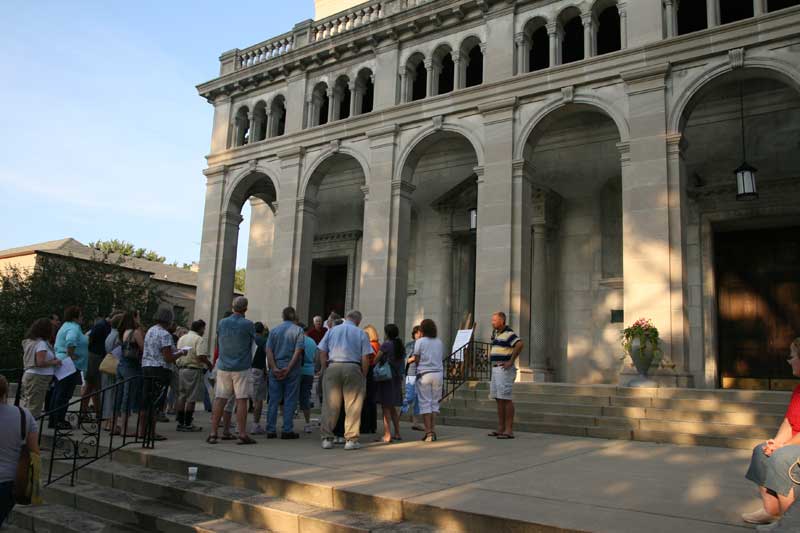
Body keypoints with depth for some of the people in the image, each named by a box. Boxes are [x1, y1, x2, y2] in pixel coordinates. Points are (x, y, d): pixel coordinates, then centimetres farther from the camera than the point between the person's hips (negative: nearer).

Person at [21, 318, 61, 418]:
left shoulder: (29, 341, 13)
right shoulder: (41, 343, -16)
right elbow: (40, 362, -25)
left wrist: (52, 360, 15)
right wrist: (54, 362, -10)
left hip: (28, 375, 10)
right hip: (38, 377, -10)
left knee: (25, 404, 15)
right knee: (34, 408, -5)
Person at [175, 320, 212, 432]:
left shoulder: (182, 338, 14)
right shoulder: (198, 339, -11)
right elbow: (201, 356, -20)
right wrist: (209, 364, -5)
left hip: (181, 369, 8)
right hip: (193, 370, -8)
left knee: (181, 397, 12)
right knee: (191, 398, -1)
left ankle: (180, 423, 16)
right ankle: (188, 424, 1)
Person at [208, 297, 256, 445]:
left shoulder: (222, 323, 3)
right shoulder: (248, 325, -7)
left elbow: (218, 343, 16)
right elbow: (253, 342, 8)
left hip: (223, 367, 3)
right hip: (241, 368, -3)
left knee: (219, 399, 6)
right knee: (241, 400, -1)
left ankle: (213, 434, 6)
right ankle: (242, 434, -1)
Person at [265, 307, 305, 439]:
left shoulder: (274, 330, 7)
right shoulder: (298, 330, -1)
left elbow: (269, 350, -1)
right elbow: (298, 351, -12)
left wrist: (274, 368, -7)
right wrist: (288, 368, -13)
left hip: (276, 370, 3)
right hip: (292, 370, -3)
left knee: (274, 400, 7)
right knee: (290, 400, 3)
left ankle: (271, 430, 9)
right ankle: (287, 430, 4)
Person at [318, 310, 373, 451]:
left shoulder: (332, 331, 13)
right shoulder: (361, 333, 6)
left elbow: (322, 353, 8)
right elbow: (365, 358, -1)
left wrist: (326, 370, 13)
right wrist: (363, 375, 8)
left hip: (333, 367, 2)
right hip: (353, 369, -2)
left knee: (330, 405, 6)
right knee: (353, 406, 3)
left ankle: (327, 438, 11)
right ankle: (351, 439, 4)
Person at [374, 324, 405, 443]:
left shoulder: (386, 344, -11)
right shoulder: (401, 346, 11)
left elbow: (376, 359, -11)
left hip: (386, 378, -7)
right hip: (397, 378, 7)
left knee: (385, 407, -4)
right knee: (392, 407, 17)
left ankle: (387, 435, -6)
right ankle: (397, 433, 19)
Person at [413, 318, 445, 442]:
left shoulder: (420, 341, -3)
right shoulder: (439, 342, 9)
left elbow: (416, 360, -4)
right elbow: (442, 358, 8)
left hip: (424, 374, -4)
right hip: (438, 373, 4)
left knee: (425, 403, 1)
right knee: (434, 402, 11)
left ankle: (428, 432, -2)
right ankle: (433, 430, 7)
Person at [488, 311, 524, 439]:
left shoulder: (508, 333, -13)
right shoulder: (497, 334, 17)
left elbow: (520, 344, -29)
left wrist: (511, 361, -25)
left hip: (504, 370, -10)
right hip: (495, 369, 10)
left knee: (506, 399, -8)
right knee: (498, 399, 10)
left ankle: (509, 430, -5)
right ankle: (500, 428, 15)